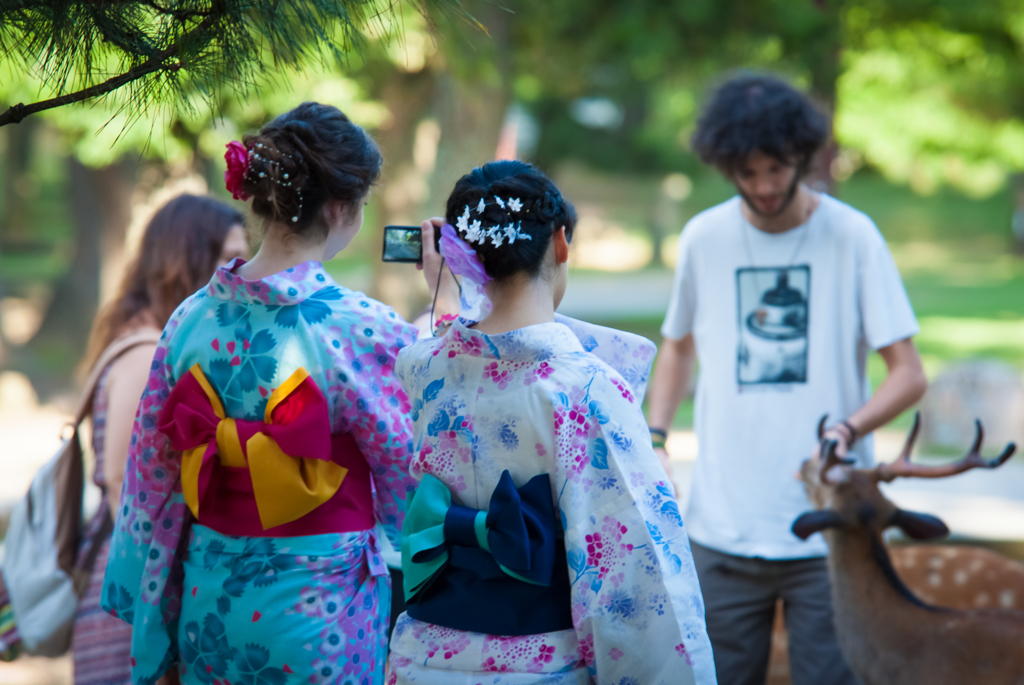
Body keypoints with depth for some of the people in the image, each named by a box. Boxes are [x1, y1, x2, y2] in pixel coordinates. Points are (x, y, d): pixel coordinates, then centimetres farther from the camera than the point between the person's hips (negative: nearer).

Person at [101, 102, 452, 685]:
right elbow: (416, 478, -8)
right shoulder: (367, 332, -19)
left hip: (210, 607, 5)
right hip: (324, 613, -5)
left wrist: (154, 635, 15)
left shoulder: (193, 318, -2)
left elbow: (153, 476, 4)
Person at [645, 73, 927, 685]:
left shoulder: (852, 236, -3)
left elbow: (909, 374, -3)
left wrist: (847, 430, -22)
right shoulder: (703, 238, 5)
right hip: (724, 529, 2)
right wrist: (654, 440, 7)